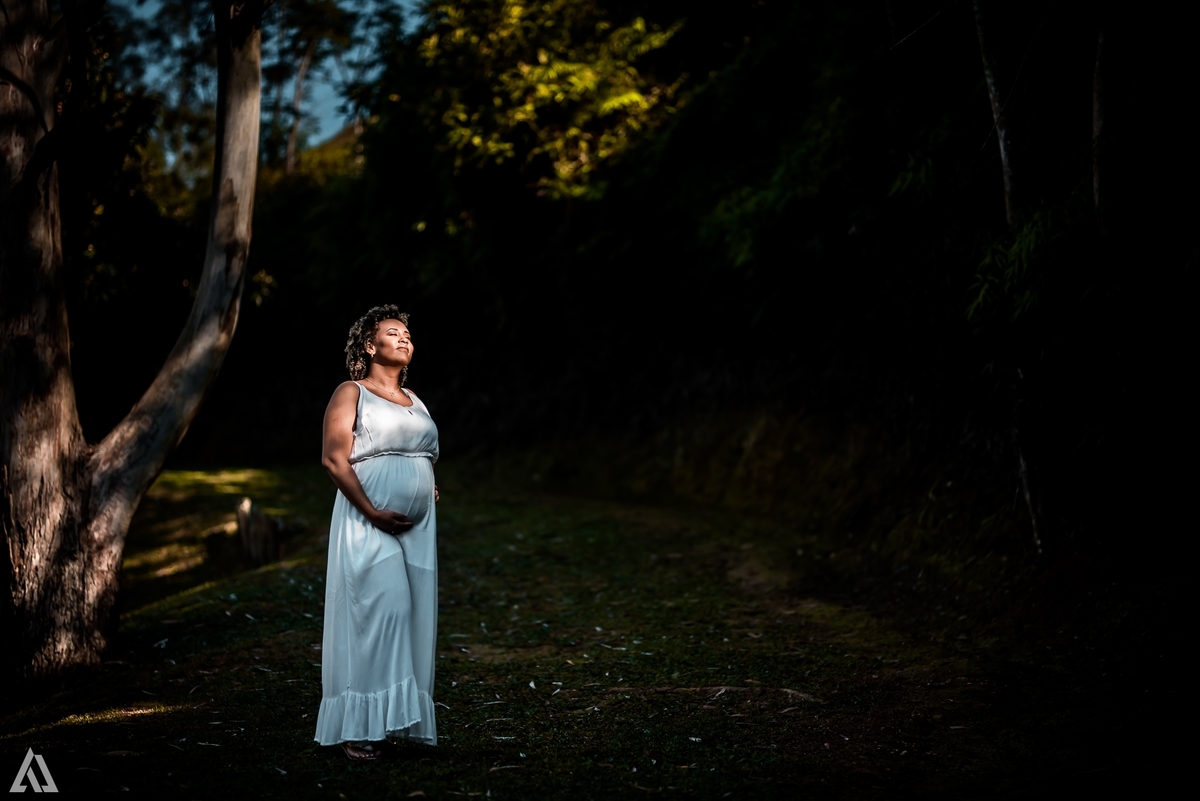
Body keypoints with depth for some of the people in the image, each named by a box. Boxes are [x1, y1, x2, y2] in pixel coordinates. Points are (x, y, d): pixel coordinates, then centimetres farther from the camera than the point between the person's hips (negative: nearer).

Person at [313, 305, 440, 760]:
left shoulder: (414, 400, 20)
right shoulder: (352, 394, 0)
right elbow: (333, 458, -11)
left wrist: (429, 489, 9)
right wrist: (372, 512, -19)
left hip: (417, 528, 7)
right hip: (368, 526, -7)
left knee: (413, 616, 2)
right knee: (378, 611, -13)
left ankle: (400, 720, 8)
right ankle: (361, 727, -9)